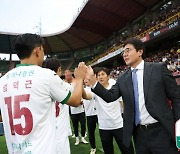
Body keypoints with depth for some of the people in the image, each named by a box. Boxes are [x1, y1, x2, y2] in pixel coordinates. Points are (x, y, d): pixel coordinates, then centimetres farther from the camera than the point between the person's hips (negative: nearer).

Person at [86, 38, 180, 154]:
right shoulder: (122, 79, 6)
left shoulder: (158, 69, -4)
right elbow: (110, 96, -4)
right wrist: (92, 79, -14)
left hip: (160, 131, -3)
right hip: (139, 133, 4)